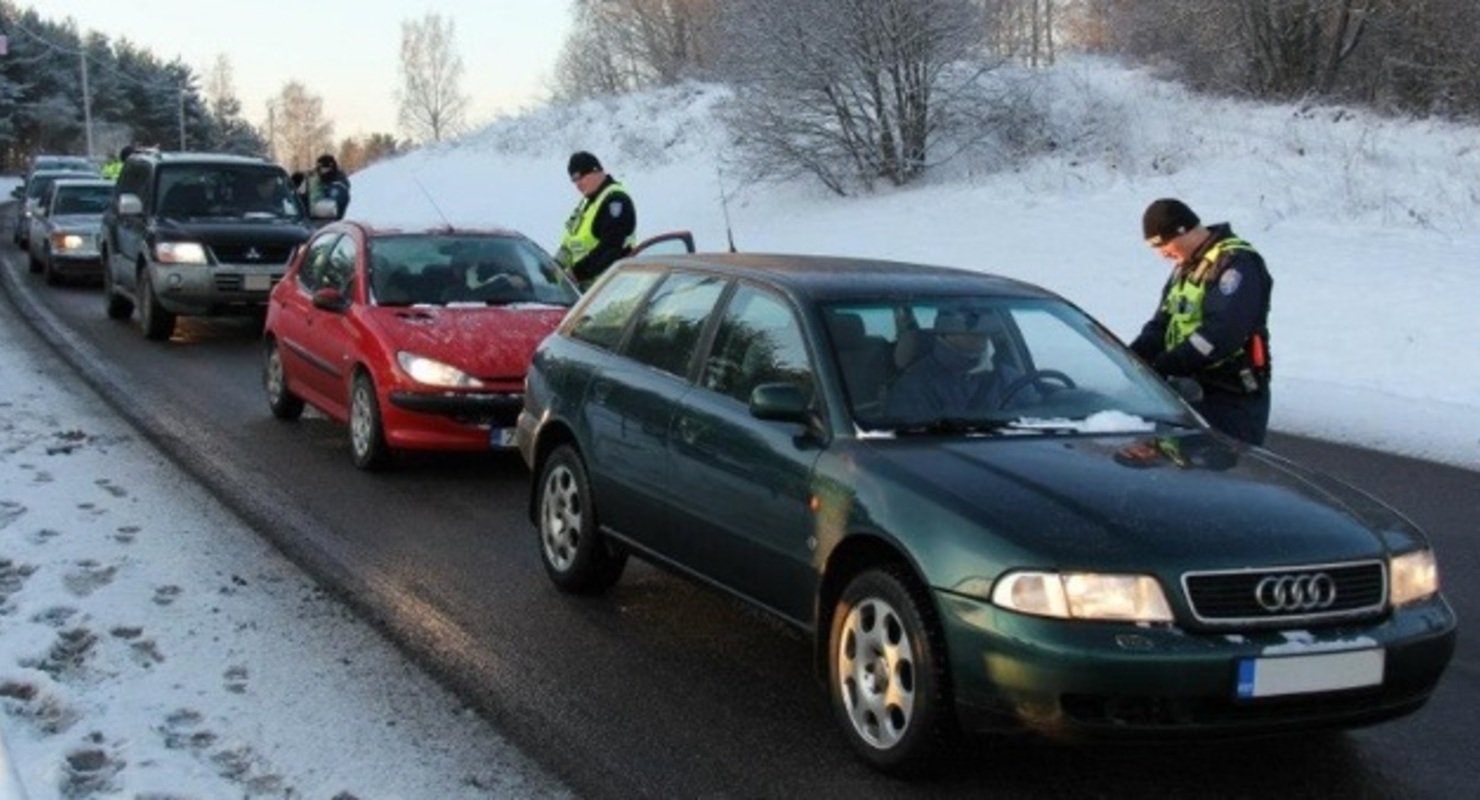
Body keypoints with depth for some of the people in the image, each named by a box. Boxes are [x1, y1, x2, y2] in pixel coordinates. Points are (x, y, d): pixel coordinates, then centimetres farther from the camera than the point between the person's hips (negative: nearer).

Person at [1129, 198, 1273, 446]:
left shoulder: (1236, 263, -15)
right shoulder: (1186, 266, 17)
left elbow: (1221, 334, -25)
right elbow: (1162, 323, 17)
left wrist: (1163, 365, -27)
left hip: (1232, 399, -9)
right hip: (1193, 389, 9)